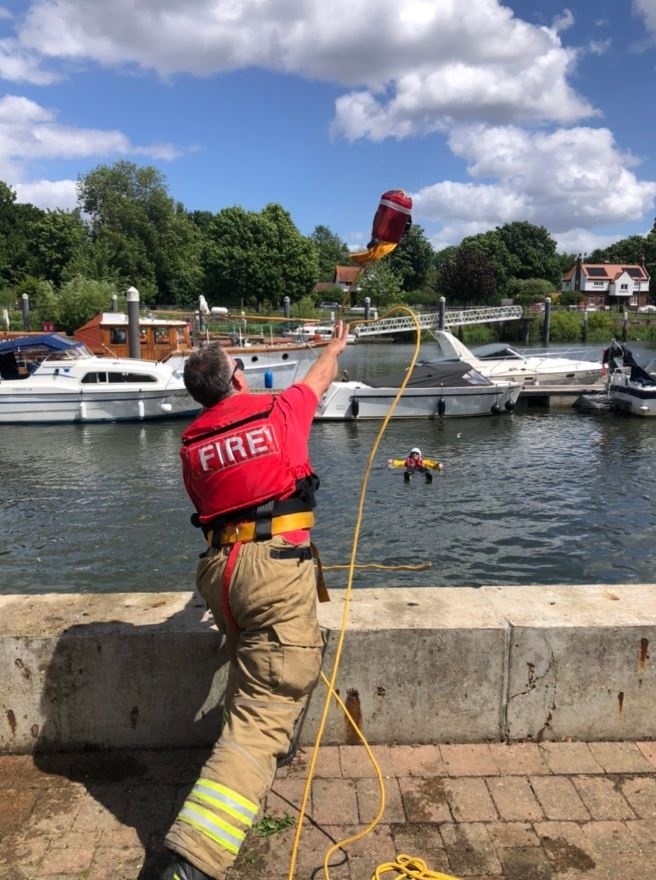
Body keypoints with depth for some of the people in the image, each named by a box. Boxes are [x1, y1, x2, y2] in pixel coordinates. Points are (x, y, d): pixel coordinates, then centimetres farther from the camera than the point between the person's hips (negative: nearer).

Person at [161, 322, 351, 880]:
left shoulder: (192, 446, 12)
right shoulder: (277, 411, 4)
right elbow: (320, 379, 25)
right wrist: (335, 347, 46)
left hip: (219, 568, 6)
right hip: (276, 566, -6)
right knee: (264, 717, -4)